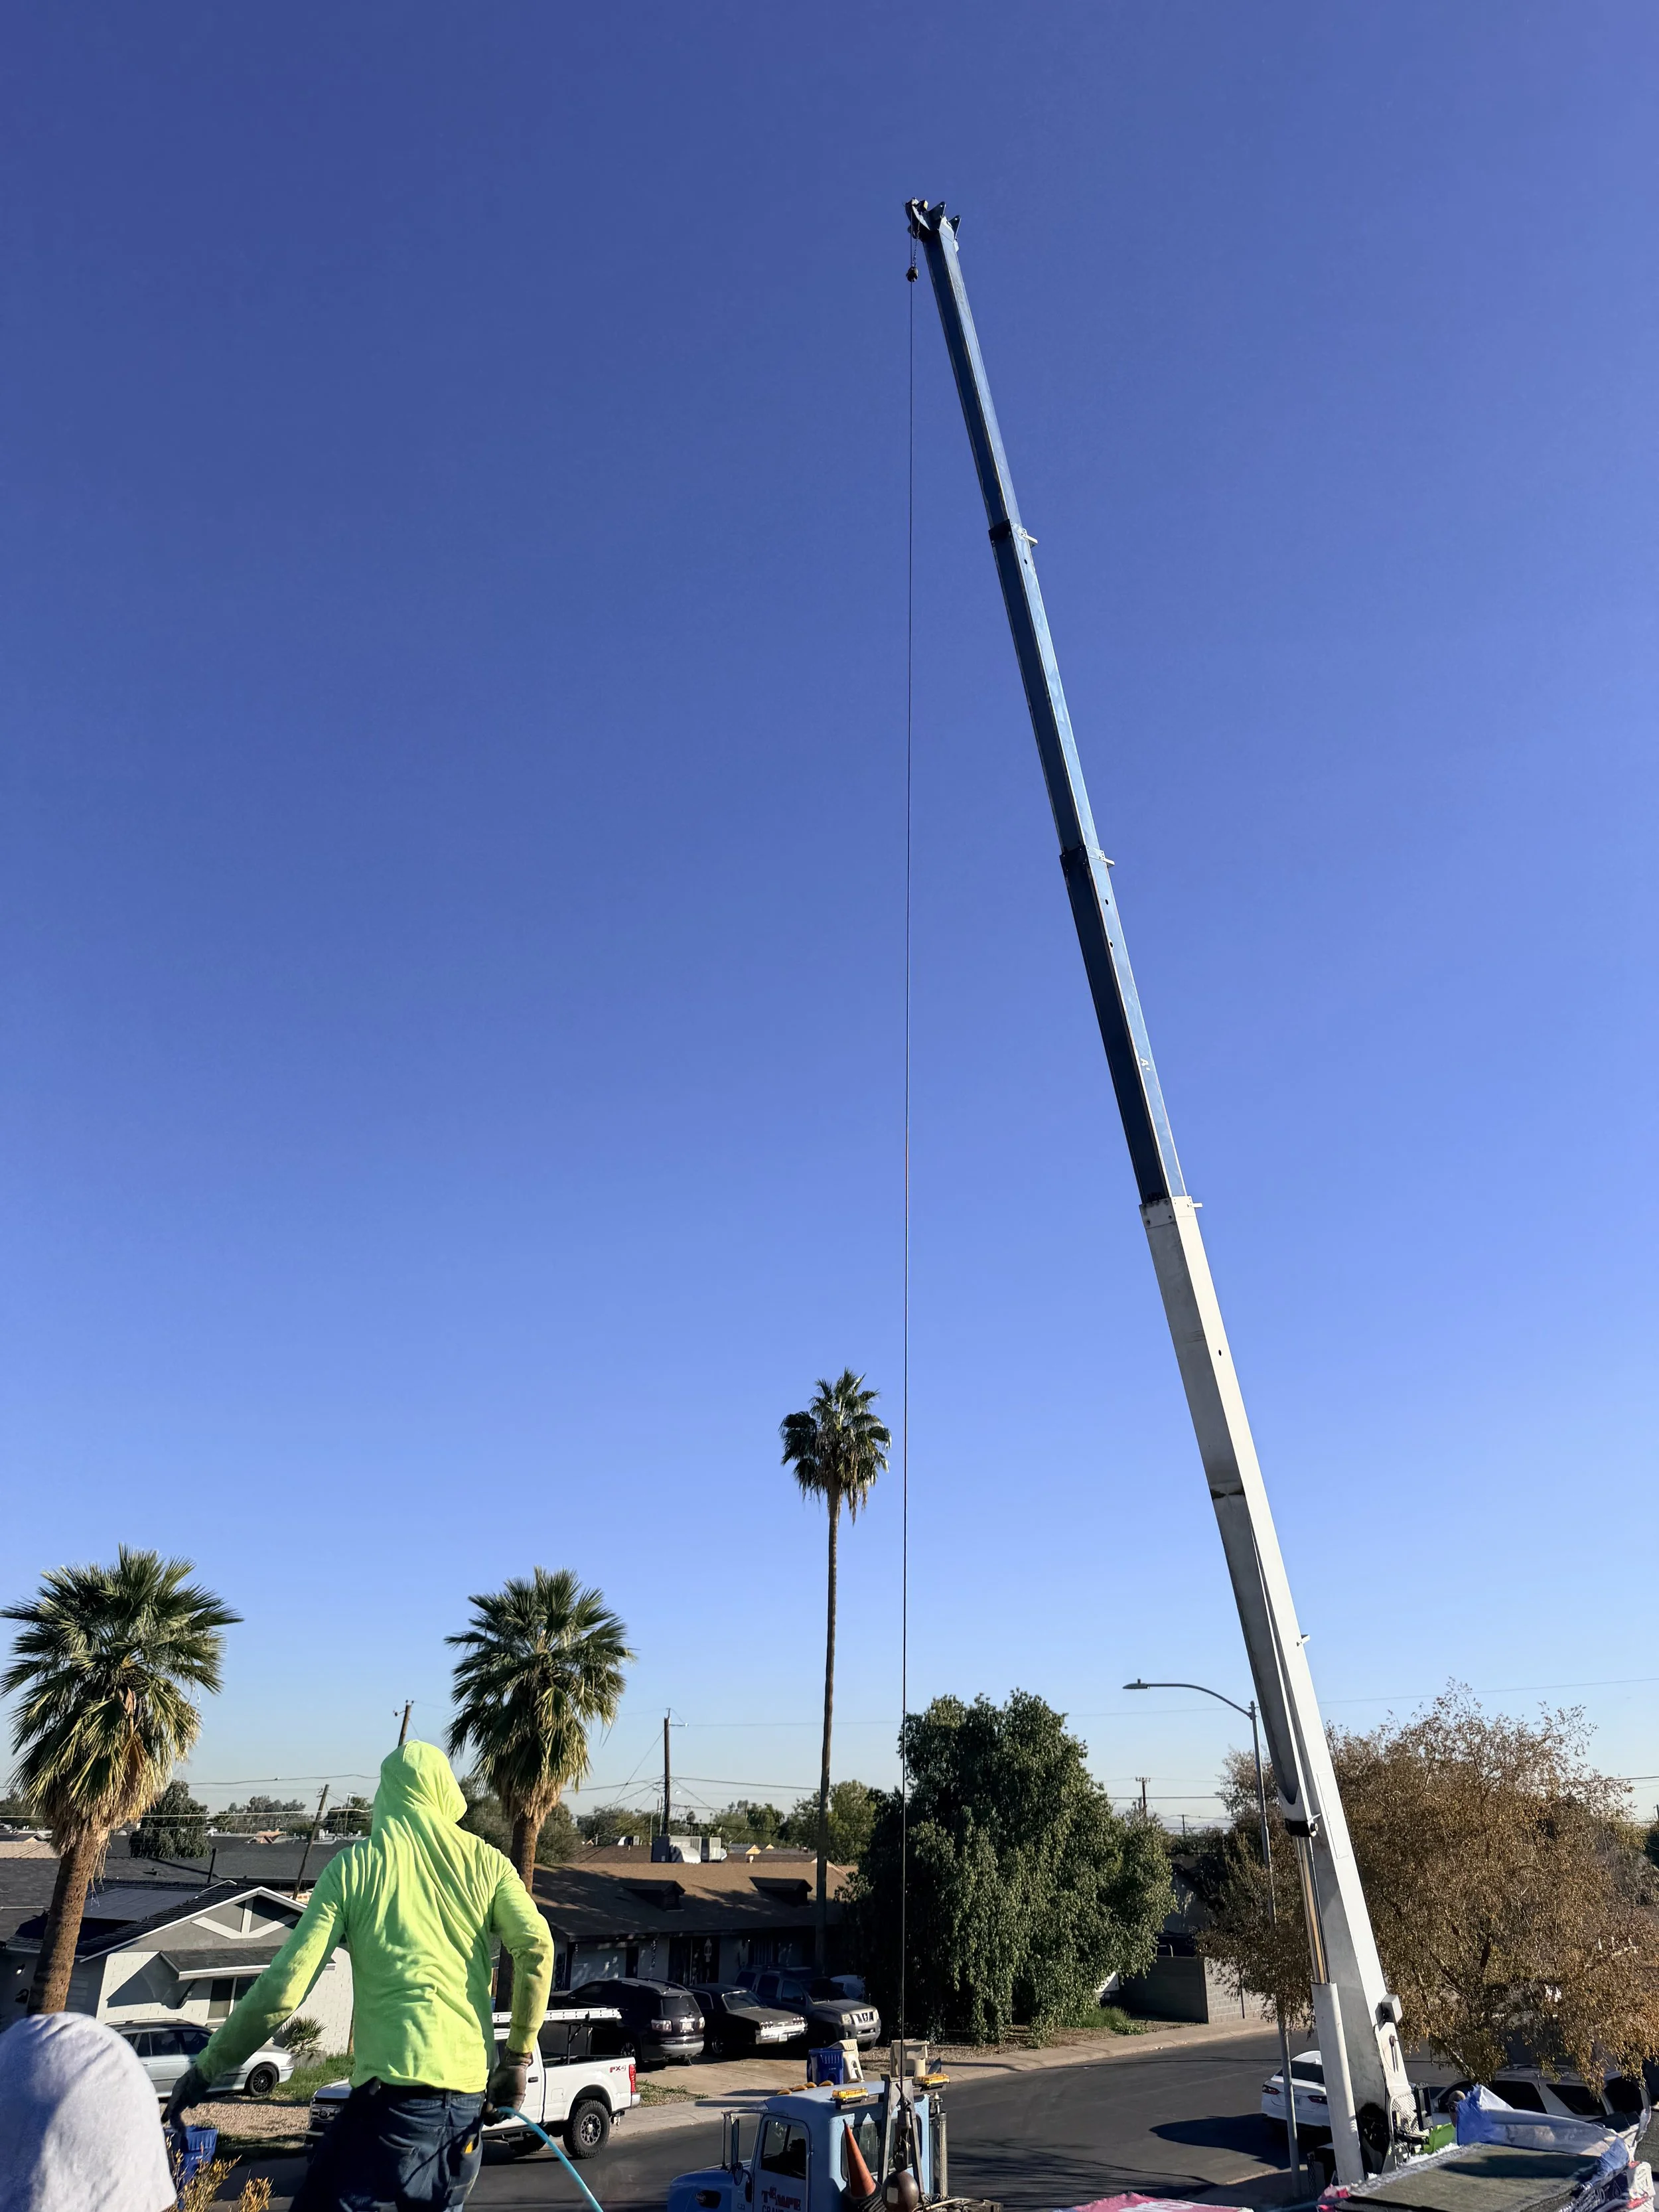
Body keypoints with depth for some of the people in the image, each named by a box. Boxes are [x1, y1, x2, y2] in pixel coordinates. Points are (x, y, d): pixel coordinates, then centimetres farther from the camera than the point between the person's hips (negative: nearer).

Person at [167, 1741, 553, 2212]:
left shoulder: (353, 1865, 3)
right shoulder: (484, 1860, 7)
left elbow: (284, 1986, -1)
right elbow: (536, 1947, -6)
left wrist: (205, 2068, 10)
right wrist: (518, 2056, 3)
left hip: (394, 2091, -4)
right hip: (470, 2096, 4)